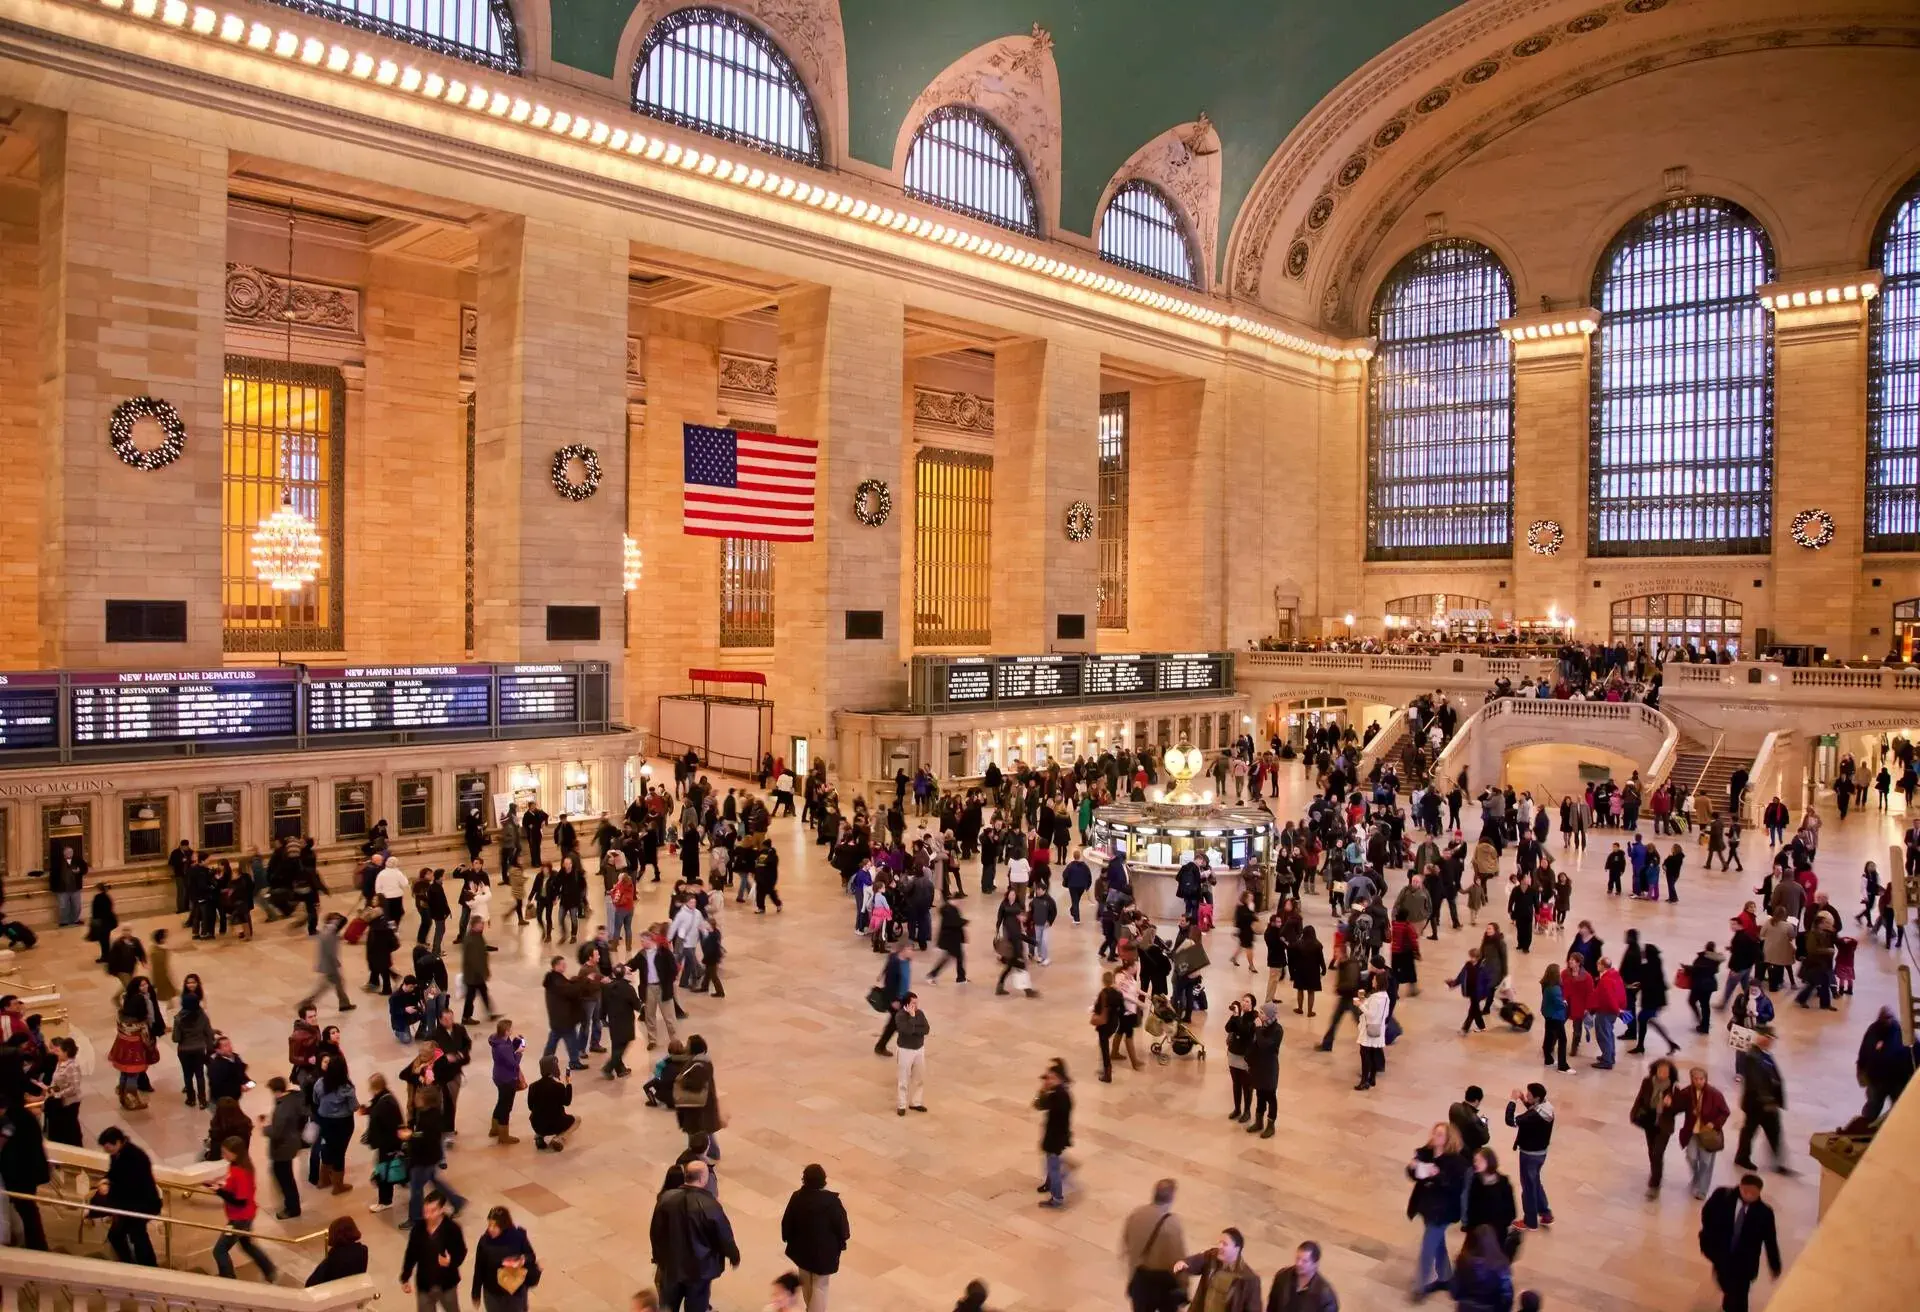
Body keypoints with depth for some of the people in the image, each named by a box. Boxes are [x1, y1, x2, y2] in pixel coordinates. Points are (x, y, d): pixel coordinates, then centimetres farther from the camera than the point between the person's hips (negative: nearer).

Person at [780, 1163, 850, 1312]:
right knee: (820, 1285, 12)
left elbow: (787, 1223, -6)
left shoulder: (797, 1197, -17)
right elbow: (841, 1226, -14)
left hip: (802, 1248, 4)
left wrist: (788, 1239, 13)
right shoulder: (832, 1201, -25)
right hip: (824, 1251, -4)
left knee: (806, 1281, 26)